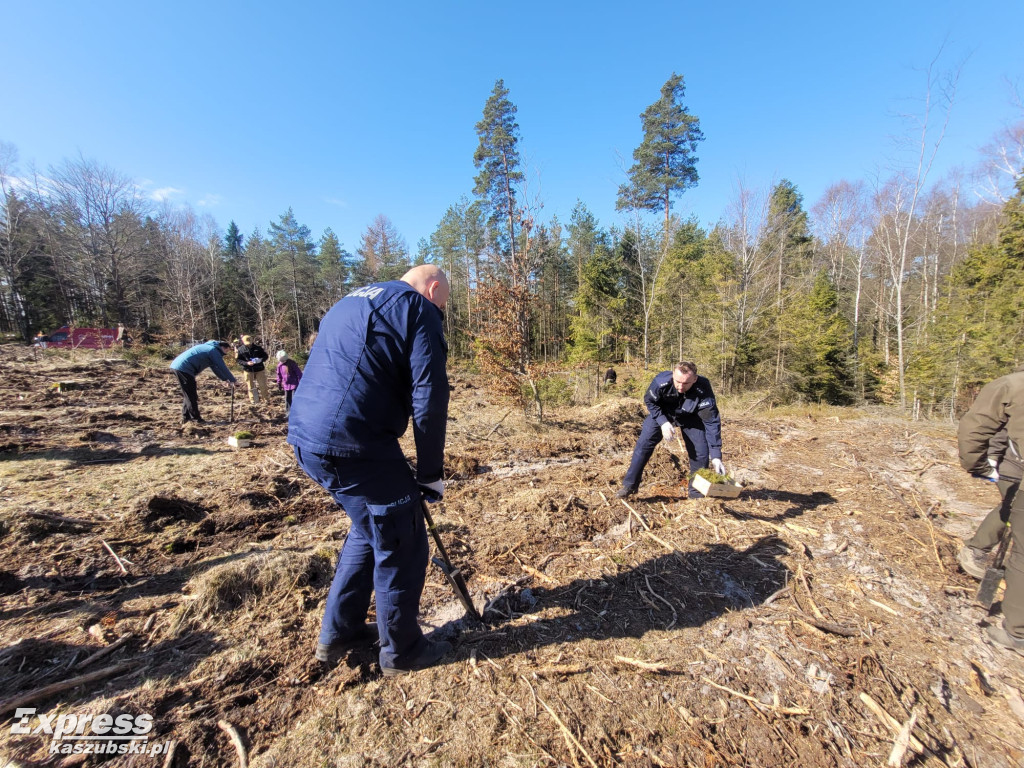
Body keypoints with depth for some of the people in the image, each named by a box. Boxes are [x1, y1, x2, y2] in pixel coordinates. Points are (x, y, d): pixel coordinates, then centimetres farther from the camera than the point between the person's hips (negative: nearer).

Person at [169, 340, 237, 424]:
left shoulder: (209, 348, 24)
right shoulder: (214, 351, -6)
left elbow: (215, 368, 29)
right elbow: (223, 368, -6)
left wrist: (226, 379, 28)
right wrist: (233, 380, 4)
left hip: (176, 365, 10)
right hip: (184, 368, -10)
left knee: (187, 395, 18)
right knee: (191, 396, -1)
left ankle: (185, 417, 24)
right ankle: (196, 418, 5)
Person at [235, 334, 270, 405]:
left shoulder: (258, 348, -2)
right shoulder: (240, 349, -2)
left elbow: (266, 355, 3)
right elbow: (238, 360, -1)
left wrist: (260, 360, -18)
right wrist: (246, 363, -19)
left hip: (259, 369, 0)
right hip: (248, 370, 0)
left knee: (263, 385, 2)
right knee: (250, 386, 6)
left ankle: (267, 400, 14)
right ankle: (253, 401, 15)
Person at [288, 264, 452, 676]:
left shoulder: (349, 302, 24)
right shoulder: (417, 308, -2)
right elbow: (430, 398, -13)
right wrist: (430, 473, -3)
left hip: (306, 438, 9)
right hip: (353, 445, -9)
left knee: (369, 530, 25)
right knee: (401, 545, 9)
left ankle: (338, 633, 39)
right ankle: (401, 651, 27)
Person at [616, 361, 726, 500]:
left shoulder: (704, 391, -37)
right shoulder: (661, 381, -37)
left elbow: (713, 423, -31)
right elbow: (649, 401, -16)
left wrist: (716, 456, -34)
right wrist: (663, 422, -29)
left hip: (690, 418, 0)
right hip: (661, 414, 0)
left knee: (700, 452, -7)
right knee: (644, 443, -12)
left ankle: (697, 494, 14)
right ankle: (629, 486, -2)